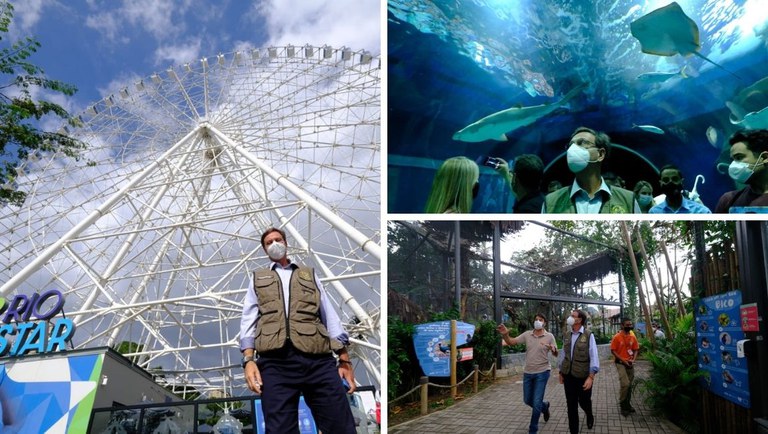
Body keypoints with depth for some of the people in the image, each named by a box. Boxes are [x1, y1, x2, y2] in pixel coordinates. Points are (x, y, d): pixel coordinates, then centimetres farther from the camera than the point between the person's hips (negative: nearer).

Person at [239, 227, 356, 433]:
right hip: (276, 361, 0)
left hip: (317, 358, 1)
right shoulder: (258, 278, 27)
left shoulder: (309, 275, 27)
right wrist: (248, 359, -3)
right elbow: (249, 320, 15)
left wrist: (345, 359, 7)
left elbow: (329, 316, 19)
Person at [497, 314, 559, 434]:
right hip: (528, 372, 4)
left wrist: (553, 349, -29)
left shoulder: (549, 336, -7)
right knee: (527, 400, 16)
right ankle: (544, 406, 46)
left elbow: (556, 354, -4)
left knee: (536, 403, -3)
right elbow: (511, 342, -5)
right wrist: (505, 334, -27)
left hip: (542, 372, -4)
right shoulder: (527, 334, -1)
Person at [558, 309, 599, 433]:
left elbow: (594, 356, -14)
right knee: (571, 405, 5)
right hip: (569, 375, 3)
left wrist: (591, 377, -20)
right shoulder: (566, 335, 4)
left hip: (583, 376, -3)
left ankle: (589, 415, 48)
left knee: (584, 401, 14)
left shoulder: (588, 335, -11)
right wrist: (561, 372, 13)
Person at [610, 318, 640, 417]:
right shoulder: (617, 337, -11)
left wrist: (633, 359, -5)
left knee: (629, 384, 12)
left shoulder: (633, 337, 3)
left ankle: (627, 404, 27)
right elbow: (613, 351, -9)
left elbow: (636, 349, 12)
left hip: (630, 363, 5)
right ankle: (622, 405, -1)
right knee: (625, 384, -16)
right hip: (620, 363, -5)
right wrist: (623, 360, -14)